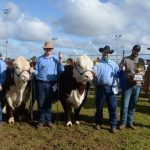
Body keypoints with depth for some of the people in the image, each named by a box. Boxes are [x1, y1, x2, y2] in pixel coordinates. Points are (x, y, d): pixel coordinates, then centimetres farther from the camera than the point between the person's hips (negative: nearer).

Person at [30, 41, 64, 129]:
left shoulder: (56, 59, 6)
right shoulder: (39, 59, 6)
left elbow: (61, 71, -2)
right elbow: (37, 71, 4)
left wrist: (60, 60, -10)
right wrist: (33, 71, -17)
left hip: (52, 84, 0)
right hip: (41, 83, 0)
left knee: (49, 103, 10)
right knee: (41, 103, 3)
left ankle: (48, 120, 20)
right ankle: (41, 121, 14)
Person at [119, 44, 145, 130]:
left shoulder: (141, 61, 14)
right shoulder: (125, 60, 1)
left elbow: (143, 72, 14)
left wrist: (140, 72, -7)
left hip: (137, 85, 4)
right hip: (127, 85, -3)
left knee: (132, 105, 9)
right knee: (125, 105, -3)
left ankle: (130, 122, 18)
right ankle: (123, 122, 8)